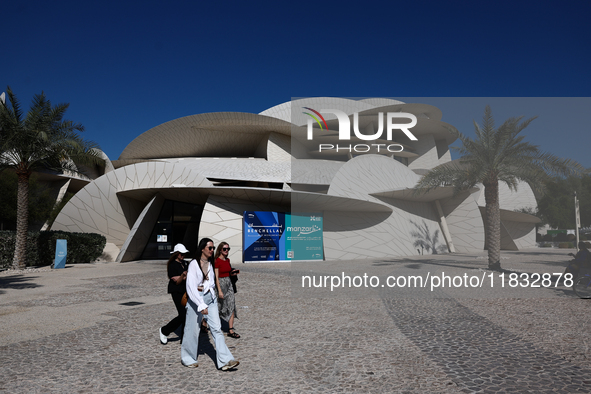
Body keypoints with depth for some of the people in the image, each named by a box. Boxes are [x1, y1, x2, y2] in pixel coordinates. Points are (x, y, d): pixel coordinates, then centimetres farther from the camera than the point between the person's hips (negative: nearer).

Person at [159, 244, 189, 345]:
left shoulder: (184, 263, 13)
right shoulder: (172, 265, -9)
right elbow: (177, 282, -13)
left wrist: (180, 277, -5)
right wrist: (183, 275, -29)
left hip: (185, 291, 7)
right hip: (176, 292, -7)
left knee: (186, 314, 2)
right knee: (183, 315, -11)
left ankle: (184, 339, 11)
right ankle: (164, 331, 11)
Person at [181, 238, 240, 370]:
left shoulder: (210, 263, 8)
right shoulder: (194, 264, -13)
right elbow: (191, 287, -19)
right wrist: (201, 305, -22)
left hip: (210, 298, 6)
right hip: (196, 299, -5)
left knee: (217, 329, -2)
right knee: (193, 330, 7)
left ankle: (225, 361, -4)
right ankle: (188, 359, 29)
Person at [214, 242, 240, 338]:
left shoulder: (227, 260, 9)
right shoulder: (217, 261, -13)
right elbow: (216, 277, -15)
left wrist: (233, 273, 0)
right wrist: (219, 290, -20)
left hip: (229, 283, 7)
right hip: (220, 284, -7)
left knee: (232, 307, -2)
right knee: (219, 308, 6)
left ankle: (231, 330, 0)